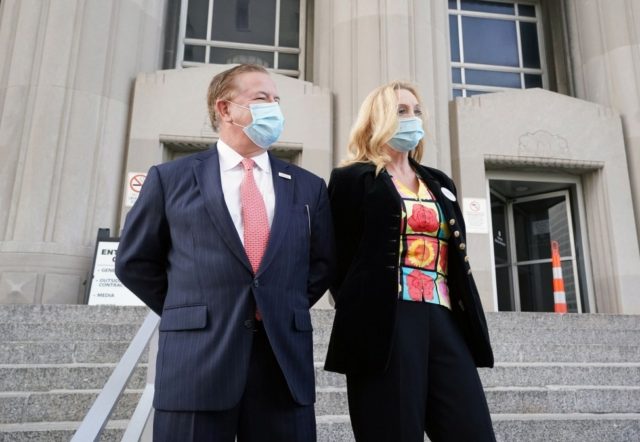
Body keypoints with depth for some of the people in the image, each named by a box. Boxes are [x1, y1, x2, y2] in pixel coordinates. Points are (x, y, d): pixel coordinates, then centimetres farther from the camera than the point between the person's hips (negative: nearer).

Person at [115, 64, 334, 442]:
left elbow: (324, 262, 15)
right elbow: (134, 261, 9)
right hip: (196, 361, -1)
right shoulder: (171, 178, 5)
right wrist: (188, 312, 4)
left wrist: (289, 308, 5)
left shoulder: (308, 186, 9)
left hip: (286, 361, 2)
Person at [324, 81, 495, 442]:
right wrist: (362, 317, -6)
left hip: (445, 321, 6)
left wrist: (472, 322, 12)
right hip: (386, 324, -5)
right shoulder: (353, 179, 5)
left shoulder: (441, 184, 23)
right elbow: (340, 259, 0)